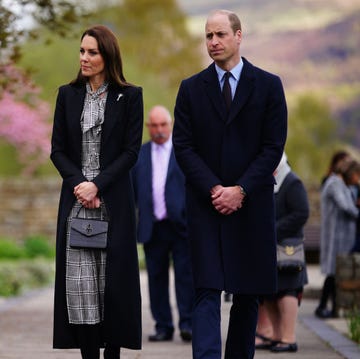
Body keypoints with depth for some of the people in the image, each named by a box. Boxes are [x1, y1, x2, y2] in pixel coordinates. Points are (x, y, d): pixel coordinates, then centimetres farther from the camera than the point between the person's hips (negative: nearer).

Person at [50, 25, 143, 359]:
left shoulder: (129, 96, 1)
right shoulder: (68, 94, 8)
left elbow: (131, 151, -4)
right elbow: (57, 149, 6)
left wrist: (97, 185, -14)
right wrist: (79, 184, -10)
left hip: (114, 199, -2)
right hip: (76, 199, 2)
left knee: (113, 277, -3)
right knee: (79, 280, -3)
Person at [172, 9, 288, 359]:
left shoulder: (268, 86, 3)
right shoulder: (191, 88, 6)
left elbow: (273, 147, -2)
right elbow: (183, 147, 1)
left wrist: (240, 191, -11)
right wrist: (215, 190, -11)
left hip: (251, 205, 0)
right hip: (205, 205, 0)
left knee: (248, 293, 7)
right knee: (207, 292, -9)